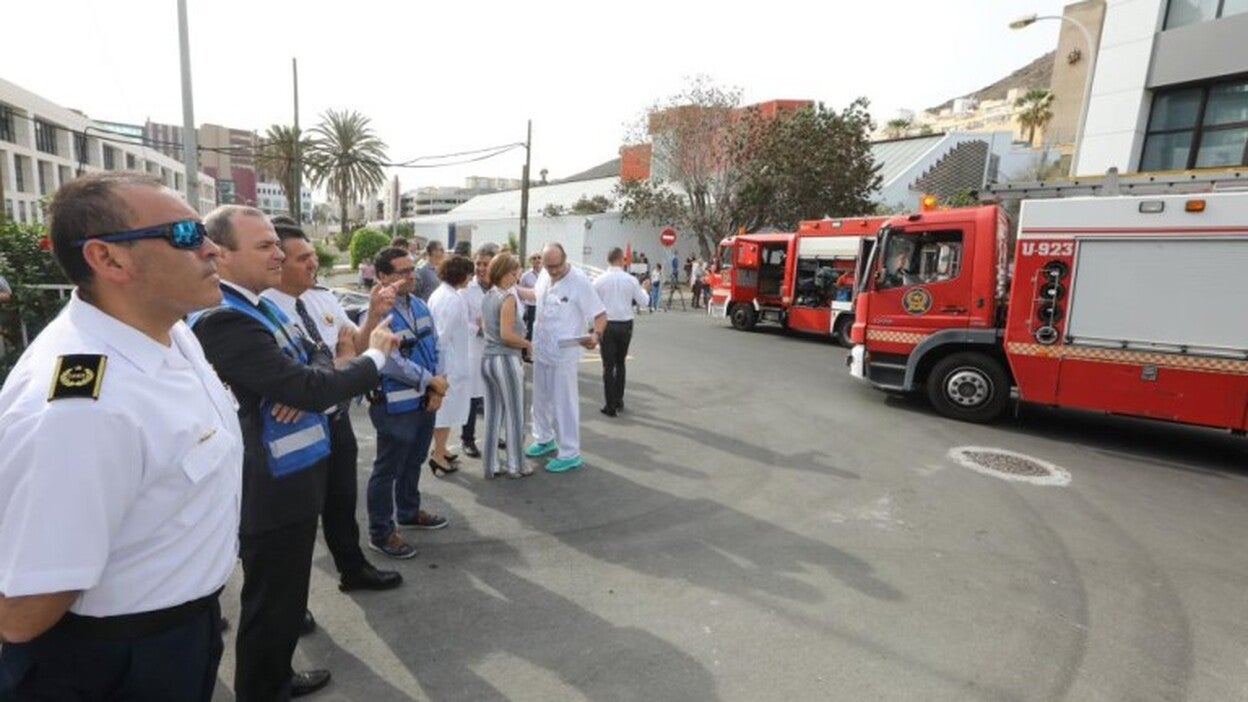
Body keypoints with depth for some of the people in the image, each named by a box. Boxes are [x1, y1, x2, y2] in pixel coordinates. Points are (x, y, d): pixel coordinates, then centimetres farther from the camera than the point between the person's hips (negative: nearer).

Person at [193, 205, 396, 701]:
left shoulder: (260, 305, 7)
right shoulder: (224, 319, -25)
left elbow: (300, 369, 12)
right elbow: (311, 391, -30)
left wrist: (299, 389, -13)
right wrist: (375, 356, -15)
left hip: (290, 477, 10)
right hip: (271, 488, -10)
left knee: (284, 593, 26)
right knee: (271, 603, 9)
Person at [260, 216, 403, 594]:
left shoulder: (324, 297, 0)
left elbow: (355, 347, 7)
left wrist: (374, 315, -10)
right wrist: (343, 356, -18)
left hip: (338, 418, 6)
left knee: (343, 499, 23)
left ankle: (353, 569, 46)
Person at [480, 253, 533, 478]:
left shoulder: (487, 297, 11)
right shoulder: (508, 297, -14)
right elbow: (506, 334, -22)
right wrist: (528, 343, -8)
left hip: (487, 358, 8)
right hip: (506, 360, -8)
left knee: (493, 413, 13)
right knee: (514, 414, 5)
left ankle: (491, 465, 19)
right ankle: (515, 466, 15)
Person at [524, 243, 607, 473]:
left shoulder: (579, 282, -21)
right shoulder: (544, 276, 1)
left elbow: (600, 314, -20)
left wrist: (596, 335, -37)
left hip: (563, 353, -7)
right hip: (541, 350, 8)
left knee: (564, 403, 0)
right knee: (541, 399, 20)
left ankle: (570, 453, 12)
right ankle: (544, 439, 40)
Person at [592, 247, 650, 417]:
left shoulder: (599, 280, -6)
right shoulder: (631, 280, -5)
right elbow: (643, 301, 3)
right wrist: (644, 288, 21)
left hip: (607, 325, -1)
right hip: (625, 325, 2)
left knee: (608, 365, 3)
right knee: (620, 363, 18)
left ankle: (611, 406, 4)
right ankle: (619, 401, 26)